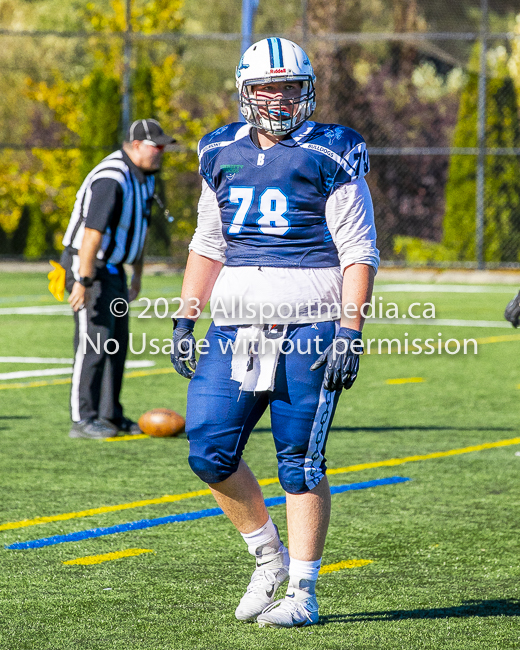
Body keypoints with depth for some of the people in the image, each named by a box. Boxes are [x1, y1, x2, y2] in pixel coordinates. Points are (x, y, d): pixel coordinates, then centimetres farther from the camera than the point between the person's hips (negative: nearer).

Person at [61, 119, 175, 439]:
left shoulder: (145, 177, 9)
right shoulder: (112, 179, -24)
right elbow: (93, 232, -28)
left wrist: (138, 273, 23)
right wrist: (84, 281, -31)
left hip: (113, 267, 10)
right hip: (87, 265, -10)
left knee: (117, 342, 10)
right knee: (95, 340, -13)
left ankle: (109, 415, 17)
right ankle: (83, 419, -12)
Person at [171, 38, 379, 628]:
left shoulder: (330, 157, -4)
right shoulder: (222, 155, 12)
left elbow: (359, 253, -5)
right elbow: (207, 245, 20)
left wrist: (350, 331, -14)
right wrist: (184, 319, 12)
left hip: (309, 328, -5)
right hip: (236, 327, 5)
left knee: (300, 464, -2)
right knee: (209, 453, -4)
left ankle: (302, 594, 7)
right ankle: (268, 557, 17)